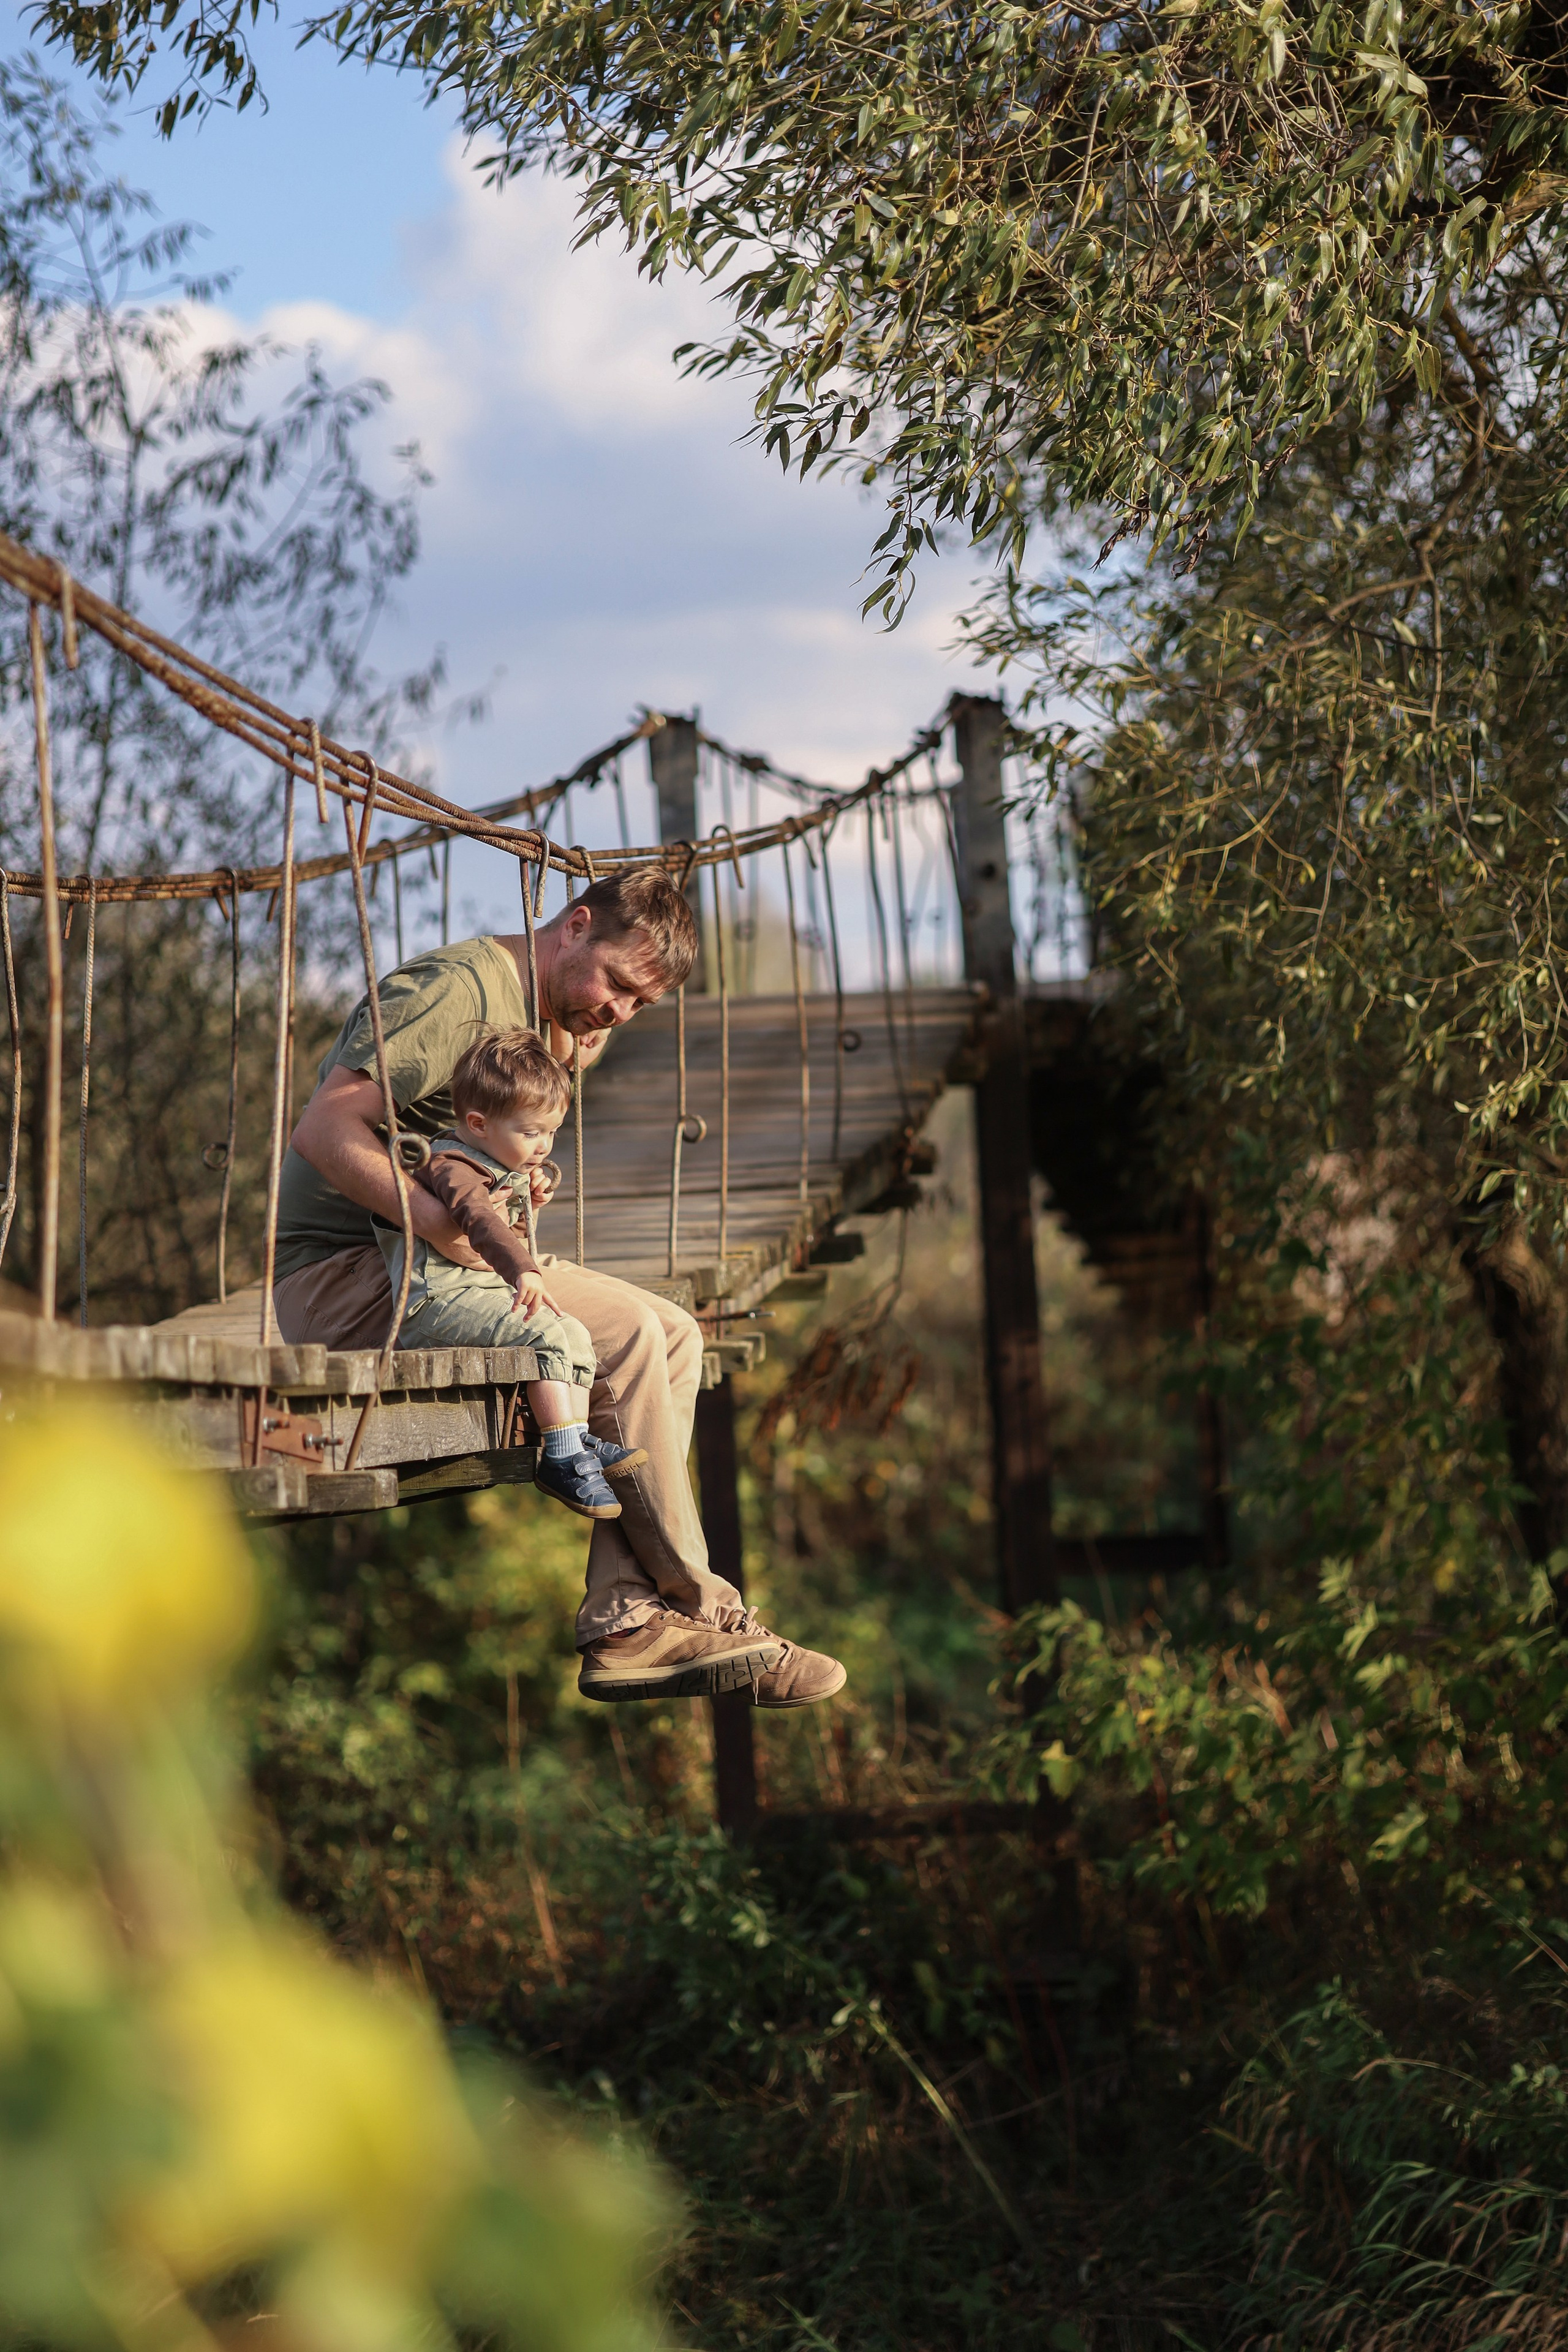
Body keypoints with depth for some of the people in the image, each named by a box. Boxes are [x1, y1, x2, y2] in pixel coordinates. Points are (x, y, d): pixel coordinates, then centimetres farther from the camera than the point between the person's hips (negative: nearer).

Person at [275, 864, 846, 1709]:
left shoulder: (543, 1020, 19)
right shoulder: (456, 987, -13)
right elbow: (324, 1129, -24)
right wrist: (448, 1226, -34)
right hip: (334, 1273, -10)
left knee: (673, 1335, -5)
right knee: (622, 1332, -23)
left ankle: (625, 1621, -16)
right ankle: (700, 1608, -10)